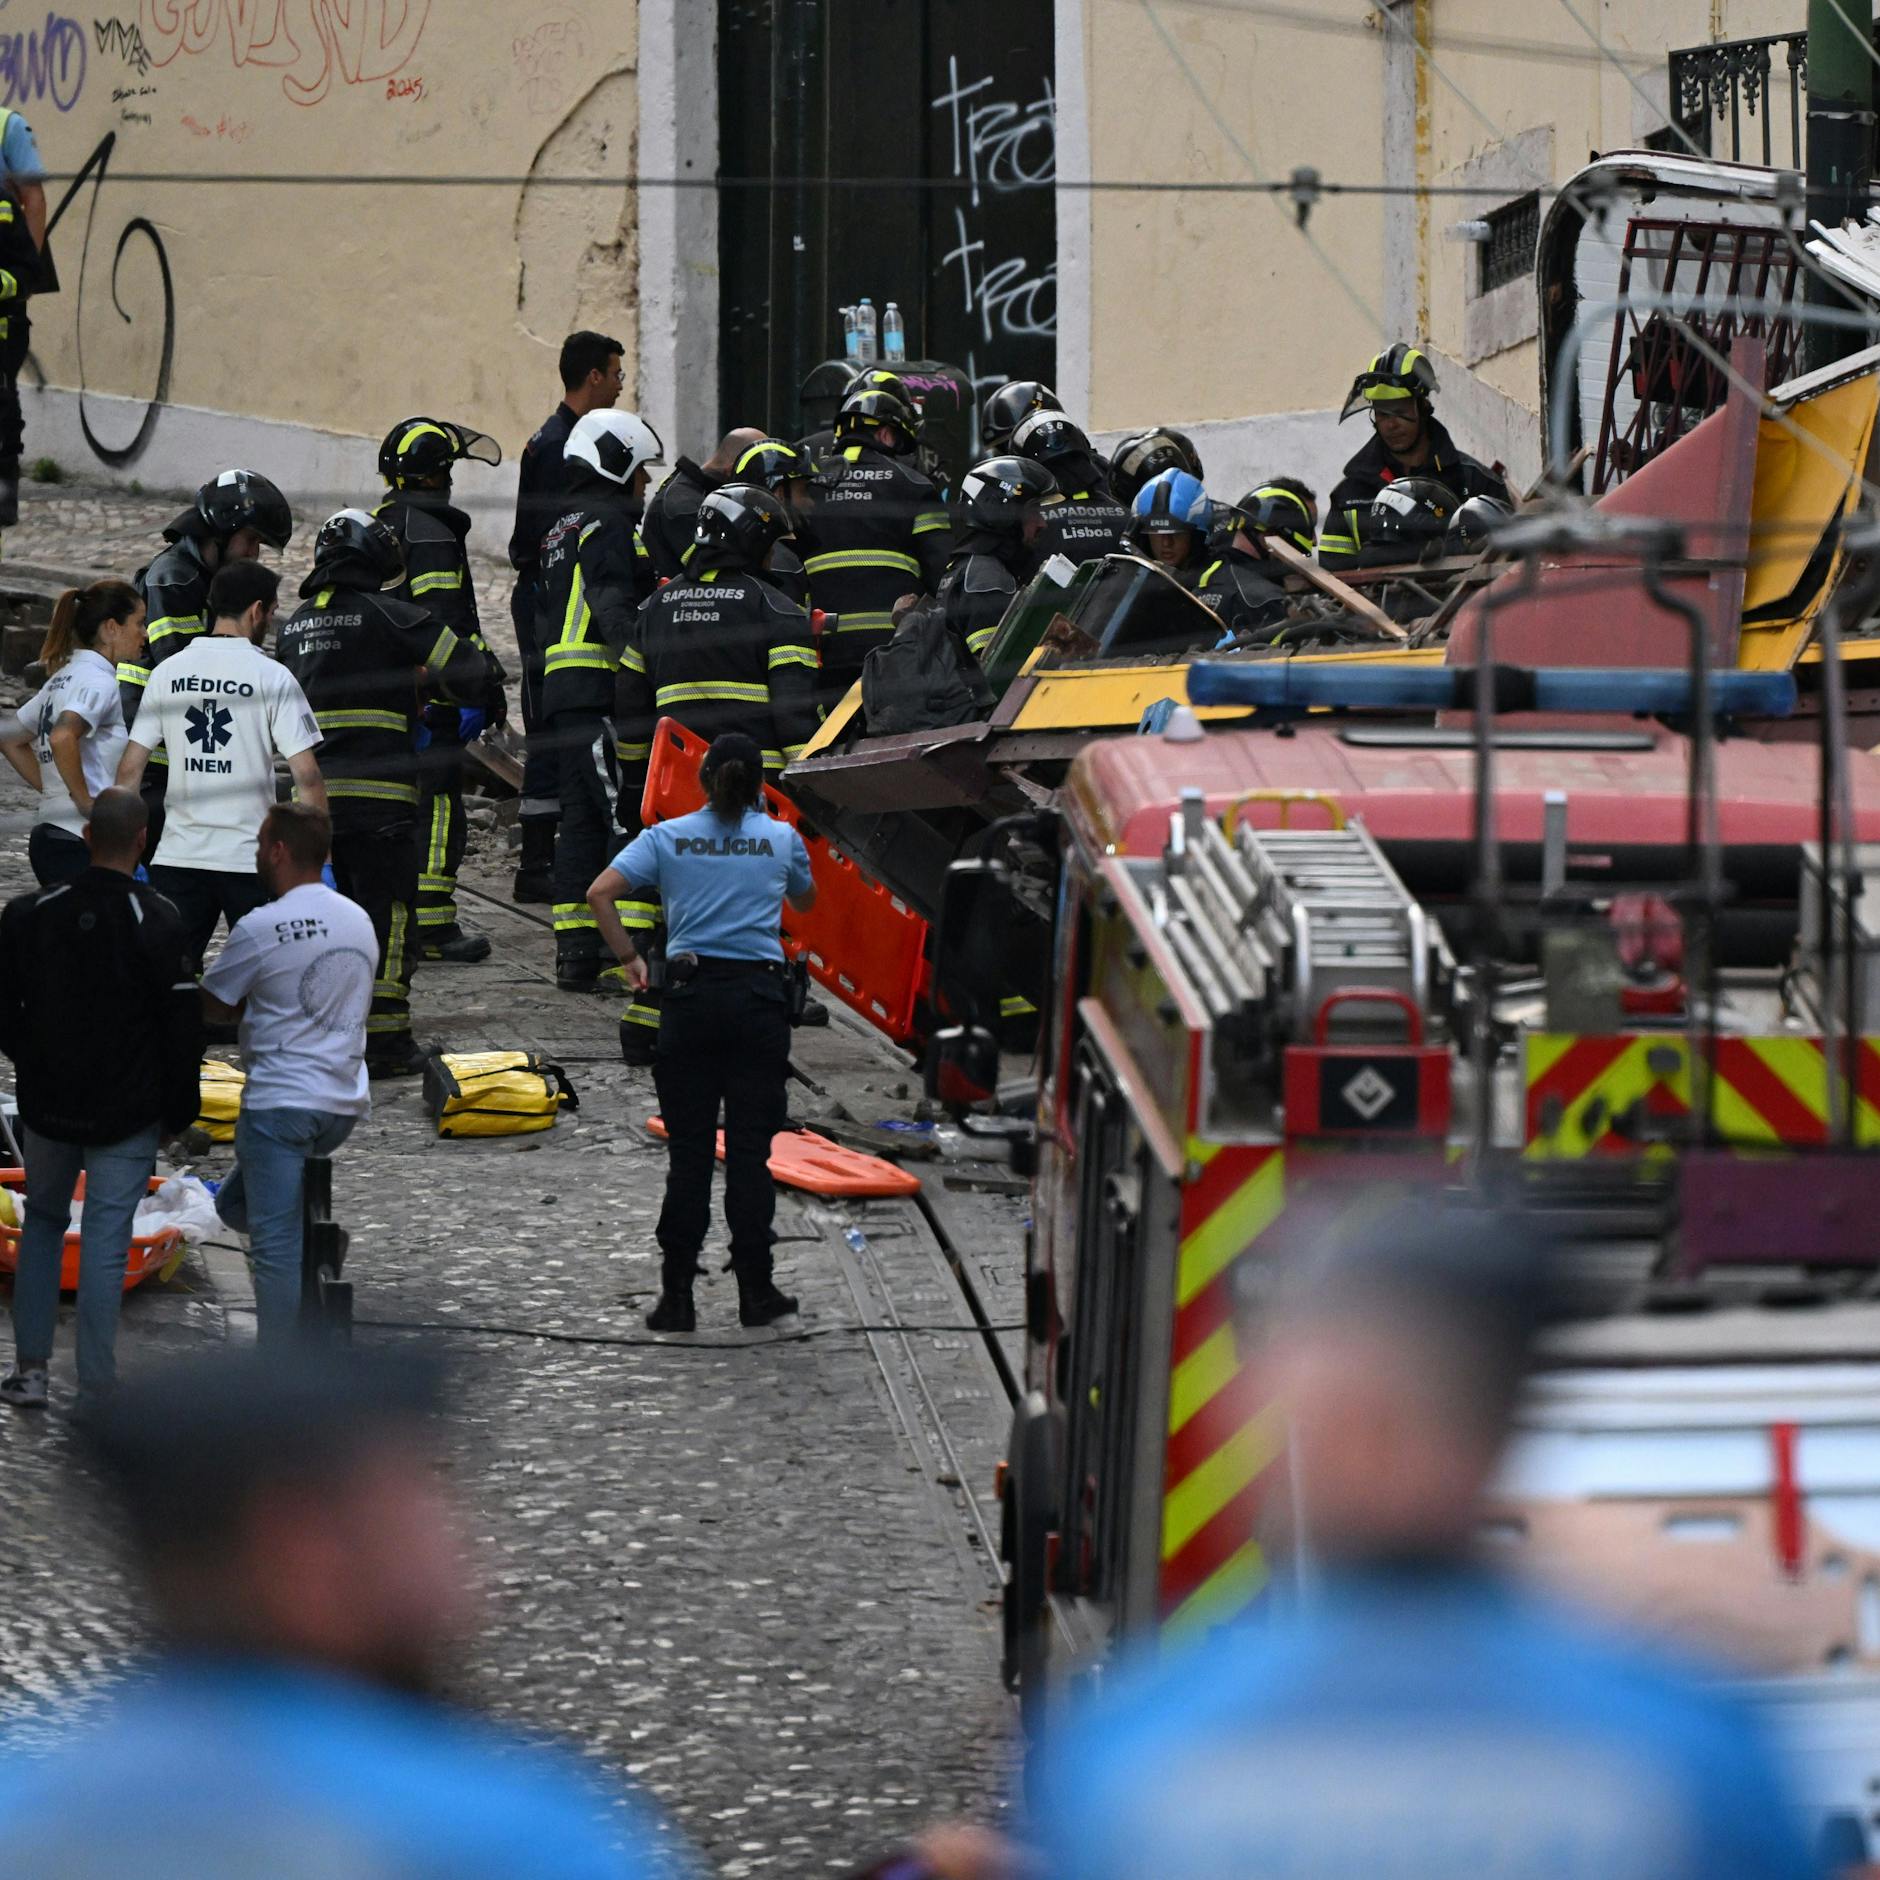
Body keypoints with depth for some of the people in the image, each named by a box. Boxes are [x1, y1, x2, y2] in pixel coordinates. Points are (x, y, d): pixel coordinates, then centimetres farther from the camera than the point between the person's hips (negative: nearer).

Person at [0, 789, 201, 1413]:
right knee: (105, 1243, 1)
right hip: (129, 1114, -3)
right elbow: (183, 1026, -10)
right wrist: (180, 1109, 3)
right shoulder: (156, 922, -14)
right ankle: (95, 1392, 1)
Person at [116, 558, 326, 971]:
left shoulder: (168, 673, 5)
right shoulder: (272, 677, -6)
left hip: (176, 857, 3)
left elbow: (130, 769, 5)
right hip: (250, 858, -3)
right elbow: (306, 775, -11)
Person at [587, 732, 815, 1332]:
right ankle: (756, 1293, 6)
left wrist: (627, 957, 5)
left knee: (688, 1150, 3)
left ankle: (677, 1298, 0)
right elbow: (805, 901, 24)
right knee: (749, 1148, 3)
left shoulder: (668, 837, 4)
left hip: (691, 996, 1)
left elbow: (600, 893, -5)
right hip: (759, 996, -1)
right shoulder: (782, 839, 4)